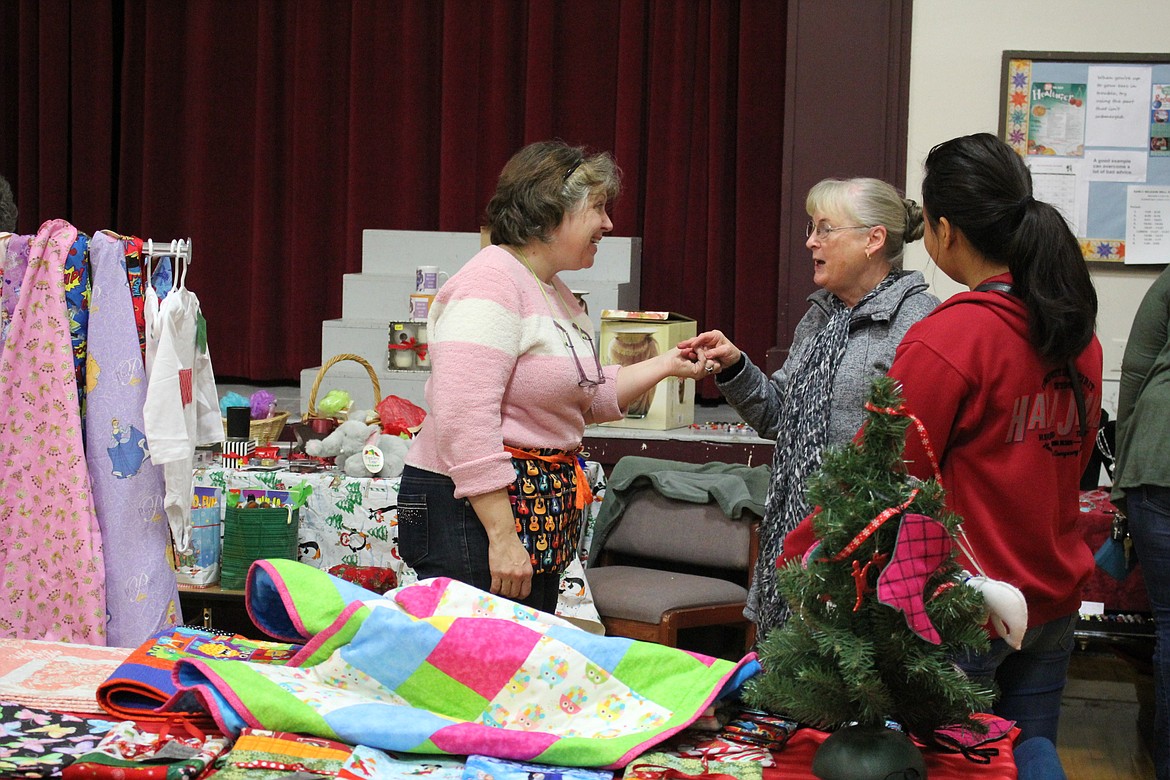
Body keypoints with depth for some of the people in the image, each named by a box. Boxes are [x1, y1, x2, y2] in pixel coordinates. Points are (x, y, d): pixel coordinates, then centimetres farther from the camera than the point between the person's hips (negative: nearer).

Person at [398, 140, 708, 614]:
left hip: (540, 517, 10)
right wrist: (502, 537, -26)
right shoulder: (492, 282, -15)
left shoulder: (553, 291, 17)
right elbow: (465, 423, -24)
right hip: (474, 510, -10)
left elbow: (589, 397, 28)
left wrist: (664, 365, 18)